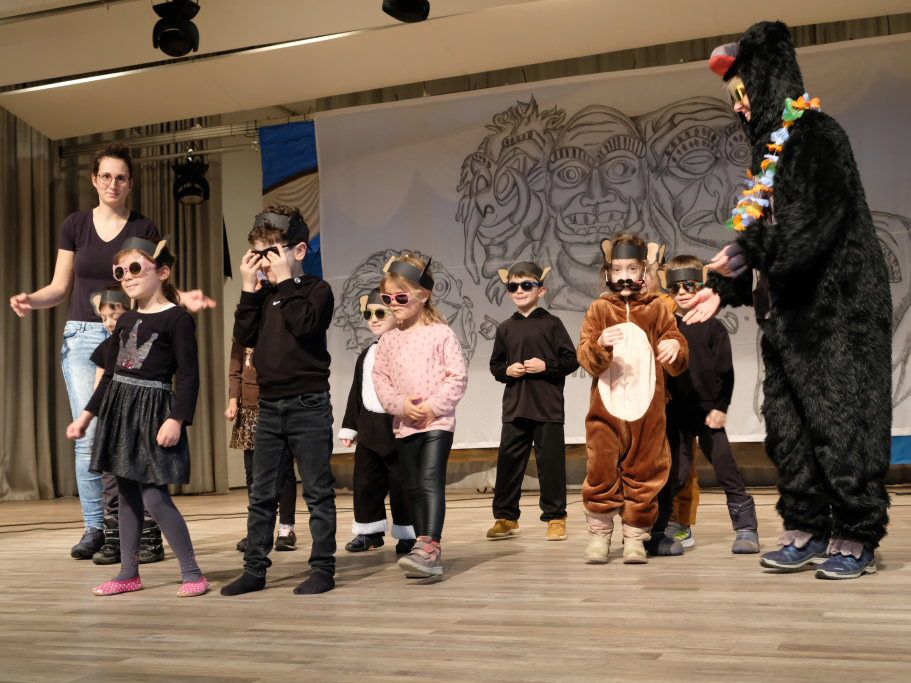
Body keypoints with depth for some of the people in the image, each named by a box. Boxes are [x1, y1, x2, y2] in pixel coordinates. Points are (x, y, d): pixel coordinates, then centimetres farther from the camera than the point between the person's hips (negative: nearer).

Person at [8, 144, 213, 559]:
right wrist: (31, 300, -11)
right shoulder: (75, 225, 8)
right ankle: (94, 528, 5)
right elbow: (60, 288, 9)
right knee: (89, 435, -4)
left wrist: (184, 299, -16)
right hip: (82, 336, 1)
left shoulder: (143, 229, 5)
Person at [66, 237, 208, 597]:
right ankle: (129, 573, 20)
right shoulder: (125, 319, 13)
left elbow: (188, 375, -13)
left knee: (154, 497, -10)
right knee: (127, 494, 11)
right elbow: (110, 374, 19)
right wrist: (87, 415, 17)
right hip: (120, 408, 7)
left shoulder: (178, 318, -9)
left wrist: (177, 419, -22)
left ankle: (192, 573, -1)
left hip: (153, 409, -7)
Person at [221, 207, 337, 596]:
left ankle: (323, 568, 9)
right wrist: (250, 288, -3)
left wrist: (285, 280, -15)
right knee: (262, 494, 9)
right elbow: (244, 336, 1)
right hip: (270, 407, 6)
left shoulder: (316, 290, -4)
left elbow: (305, 324, -22)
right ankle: (255, 568, 16)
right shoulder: (265, 295, 12)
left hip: (308, 405, -6)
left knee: (318, 491, 2)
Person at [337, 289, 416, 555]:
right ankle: (370, 531, 23)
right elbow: (356, 393, 17)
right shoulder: (366, 354, 14)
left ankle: (408, 534, 11)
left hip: (397, 428, -7)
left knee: (401, 483, -1)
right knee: (365, 481, 11)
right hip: (369, 429, 7)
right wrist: (349, 427, 15)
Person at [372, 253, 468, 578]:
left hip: (437, 421, -6)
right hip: (404, 425, 6)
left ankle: (429, 546, -24)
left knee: (431, 481, -19)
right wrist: (400, 404, -11)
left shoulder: (441, 333, -5)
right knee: (413, 489, 9)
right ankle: (428, 553, 18)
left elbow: (458, 376, -8)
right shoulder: (389, 339, 9)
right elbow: (380, 378, 5)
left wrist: (433, 406, -16)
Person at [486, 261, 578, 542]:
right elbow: (495, 364, 16)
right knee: (508, 460, 5)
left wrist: (546, 366, -15)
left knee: (550, 461, 2)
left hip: (547, 406, -3)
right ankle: (506, 517, 16)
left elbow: (572, 360, -1)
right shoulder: (506, 328, 10)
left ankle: (555, 517, 13)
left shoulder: (551, 324, 0)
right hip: (514, 407, 3)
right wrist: (507, 370, -4)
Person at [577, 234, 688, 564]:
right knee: (601, 472, -1)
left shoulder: (657, 309, 5)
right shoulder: (599, 309, 4)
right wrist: (600, 344, -27)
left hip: (647, 410, 1)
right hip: (606, 409, 0)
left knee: (643, 475, 5)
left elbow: (677, 365, 4)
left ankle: (635, 537, 17)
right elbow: (586, 360, -6)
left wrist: (675, 347, -19)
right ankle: (599, 534, 14)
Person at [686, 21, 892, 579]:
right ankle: (808, 530, 14)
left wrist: (748, 252, -22)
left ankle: (855, 537, 3)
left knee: (840, 416, -5)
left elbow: (816, 219, -21)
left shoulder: (816, 134, -8)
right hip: (787, 312, 9)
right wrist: (725, 291, 13)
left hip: (836, 307, -9)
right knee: (788, 421, 7)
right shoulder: (769, 149, 18)